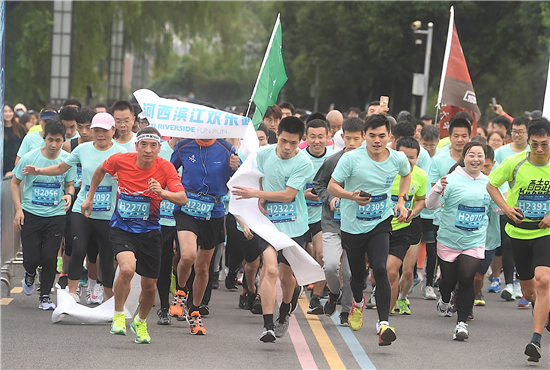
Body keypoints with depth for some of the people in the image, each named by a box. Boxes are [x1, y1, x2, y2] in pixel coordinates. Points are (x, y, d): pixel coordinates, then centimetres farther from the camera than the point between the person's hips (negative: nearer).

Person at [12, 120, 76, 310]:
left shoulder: (67, 159, -3)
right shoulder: (29, 158, -9)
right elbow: (15, 182, 3)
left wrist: (69, 195, -11)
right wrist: (18, 209, -5)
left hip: (56, 215, 1)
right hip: (30, 214, -1)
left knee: (50, 258, -4)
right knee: (31, 258, -5)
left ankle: (45, 297, 13)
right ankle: (30, 274, 32)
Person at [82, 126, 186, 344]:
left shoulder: (165, 168, -13)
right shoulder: (121, 160, -12)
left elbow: (183, 199, -21)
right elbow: (101, 170, 11)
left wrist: (163, 193, -40)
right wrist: (90, 197, 16)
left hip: (149, 231, 2)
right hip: (122, 228, -2)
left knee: (149, 285, 8)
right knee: (127, 269, -29)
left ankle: (140, 322, 39)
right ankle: (118, 316, -7)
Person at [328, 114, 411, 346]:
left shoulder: (398, 159, -4)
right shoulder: (351, 159, -13)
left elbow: (407, 174, 20)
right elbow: (332, 187, -7)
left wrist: (401, 200, 7)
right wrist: (351, 195, -27)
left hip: (381, 224, 0)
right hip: (352, 225, 0)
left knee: (380, 270, -21)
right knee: (358, 274, 12)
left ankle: (383, 323, -23)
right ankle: (358, 302, 48)